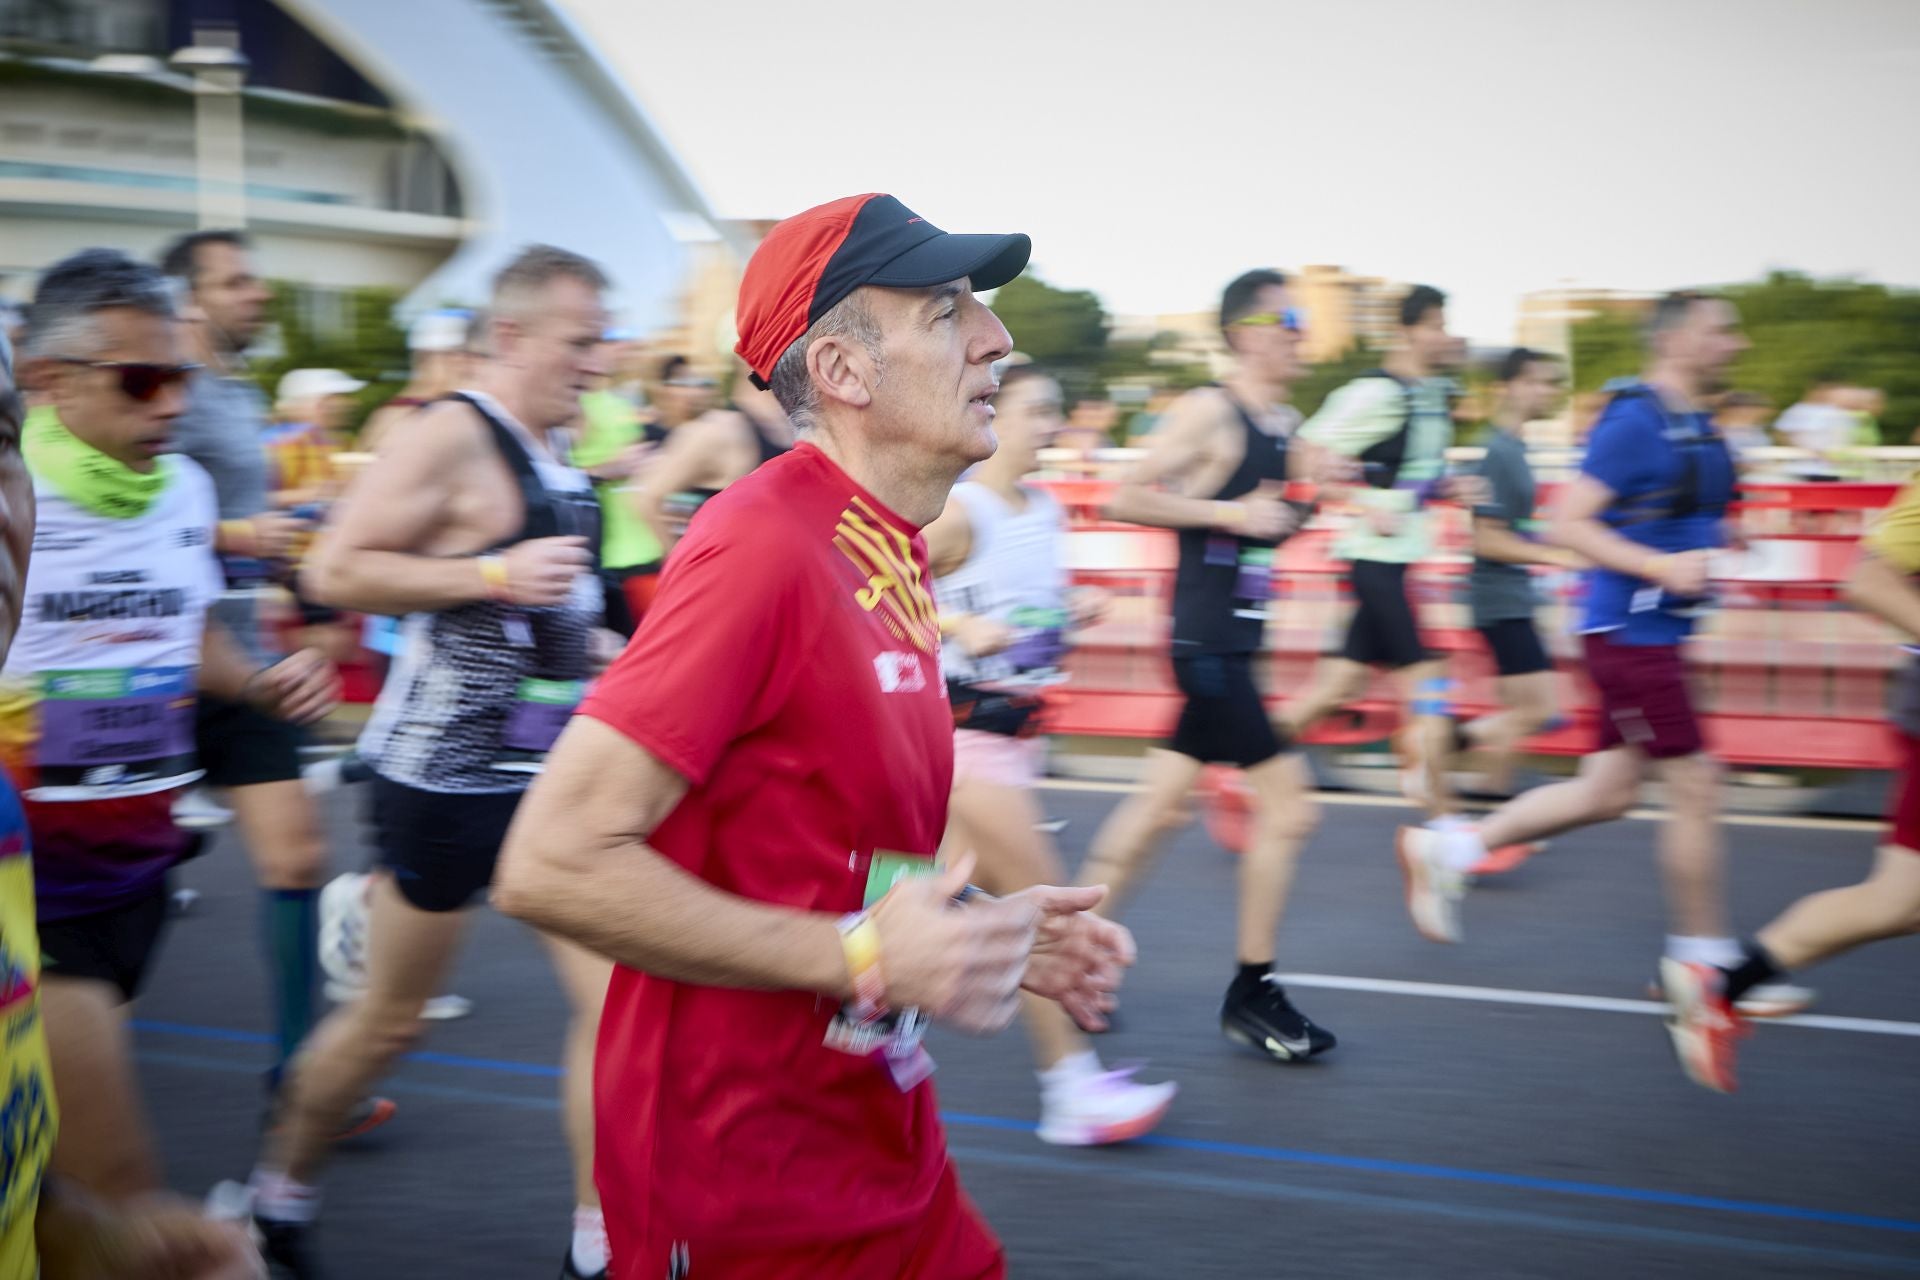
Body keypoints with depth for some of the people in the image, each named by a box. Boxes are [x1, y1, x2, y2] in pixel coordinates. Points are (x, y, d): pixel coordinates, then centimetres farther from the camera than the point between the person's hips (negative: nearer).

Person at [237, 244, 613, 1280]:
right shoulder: (452, 437, -15)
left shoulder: (557, 461, 11)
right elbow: (333, 571, -20)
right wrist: (495, 576, -25)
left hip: (548, 771, 7)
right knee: (389, 1019, 9)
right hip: (445, 776, -7)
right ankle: (281, 1189, 34)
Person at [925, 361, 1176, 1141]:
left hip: (1019, 723, 8)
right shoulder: (959, 511, -15)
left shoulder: (1046, 511, 9)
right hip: (966, 721, -8)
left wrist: (1074, 609, 4)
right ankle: (1071, 1087, 2)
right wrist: (960, 626, -28)